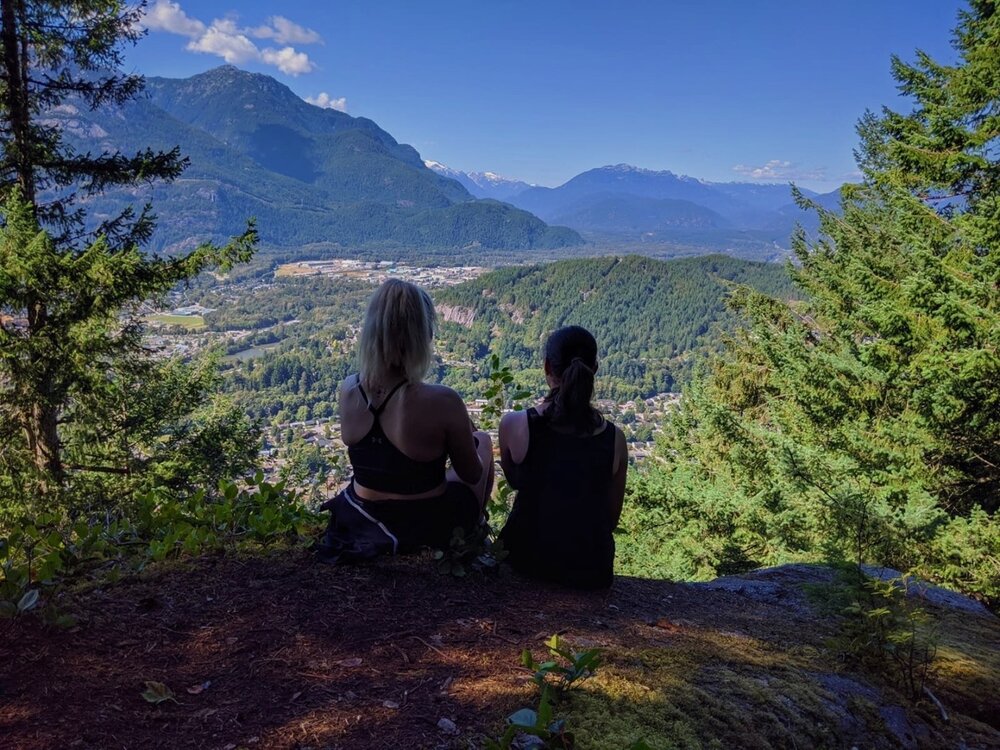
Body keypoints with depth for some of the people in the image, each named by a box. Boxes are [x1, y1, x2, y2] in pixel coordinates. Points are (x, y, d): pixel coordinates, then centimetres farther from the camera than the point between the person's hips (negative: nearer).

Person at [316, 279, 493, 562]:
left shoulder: (348, 390, -15)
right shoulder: (442, 402, -31)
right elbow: (472, 476, -12)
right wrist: (467, 439, 6)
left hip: (364, 521, 5)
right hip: (428, 527, -4)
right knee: (483, 440, 25)